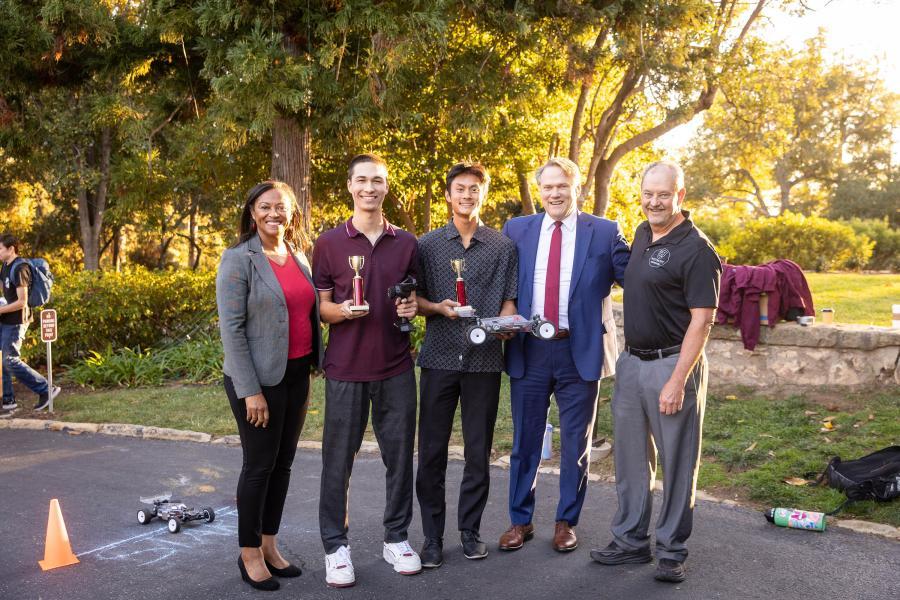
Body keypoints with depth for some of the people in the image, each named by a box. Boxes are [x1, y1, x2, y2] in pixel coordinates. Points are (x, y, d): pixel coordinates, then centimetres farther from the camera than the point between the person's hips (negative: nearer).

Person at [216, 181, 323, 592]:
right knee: (259, 465, 3)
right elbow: (231, 328, -14)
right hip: (259, 378, -6)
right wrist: (250, 390, -17)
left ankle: (269, 546, 28)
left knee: (283, 463, 13)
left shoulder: (299, 256, 9)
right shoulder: (239, 259, -10)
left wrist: (318, 362, 10)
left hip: (297, 374, 6)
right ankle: (249, 554, 19)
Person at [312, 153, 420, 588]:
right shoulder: (329, 243, 0)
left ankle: (396, 538, 24)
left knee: (400, 454, 8)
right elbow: (321, 306, 2)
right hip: (346, 368, -2)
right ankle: (335, 546, 17)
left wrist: (413, 306, -5)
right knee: (338, 459, 4)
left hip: (396, 368, 2)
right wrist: (343, 311, -19)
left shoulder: (406, 243, 8)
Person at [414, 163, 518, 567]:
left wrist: (503, 321, -13)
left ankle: (470, 529, 22)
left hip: (484, 359, 0)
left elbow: (508, 301, 8)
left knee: (479, 451, 7)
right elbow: (414, 298, 8)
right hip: (438, 357, 0)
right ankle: (432, 535, 14)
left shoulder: (503, 247, 7)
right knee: (431, 450, 2)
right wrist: (438, 308, -12)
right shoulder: (427, 244, 7)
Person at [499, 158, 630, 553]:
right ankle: (520, 520, 27)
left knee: (576, 443, 11)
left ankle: (567, 522, 28)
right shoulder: (516, 230, 5)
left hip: (579, 350, -1)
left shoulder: (604, 232, 0)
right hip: (527, 350, 2)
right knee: (524, 441, 12)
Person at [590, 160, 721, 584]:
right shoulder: (642, 233, 10)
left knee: (677, 461, 5)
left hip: (672, 363, -7)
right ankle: (630, 541, 26)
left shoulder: (696, 250, -14)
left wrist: (677, 381, -21)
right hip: (631, 360, 8)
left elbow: (701, 321, -17)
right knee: (631, 457, 14)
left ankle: (671, 550, 18)